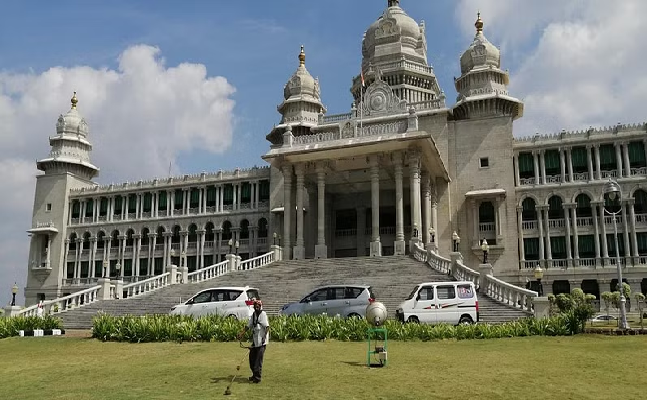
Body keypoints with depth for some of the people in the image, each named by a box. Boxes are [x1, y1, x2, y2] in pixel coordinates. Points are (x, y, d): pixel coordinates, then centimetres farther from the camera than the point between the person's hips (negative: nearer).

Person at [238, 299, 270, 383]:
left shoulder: (263, 314, -10)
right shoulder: (253, 315, 13)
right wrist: (241, 334, 6)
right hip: (255, 340, 8)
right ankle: (254, 375, 28)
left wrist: (264, 336, -25)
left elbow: (267, 327, -16)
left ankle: (257, 377, 0)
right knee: (252, 357, 14)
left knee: (258, 359, -6)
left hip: (261, 341, -8)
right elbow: (248, 326, 16)